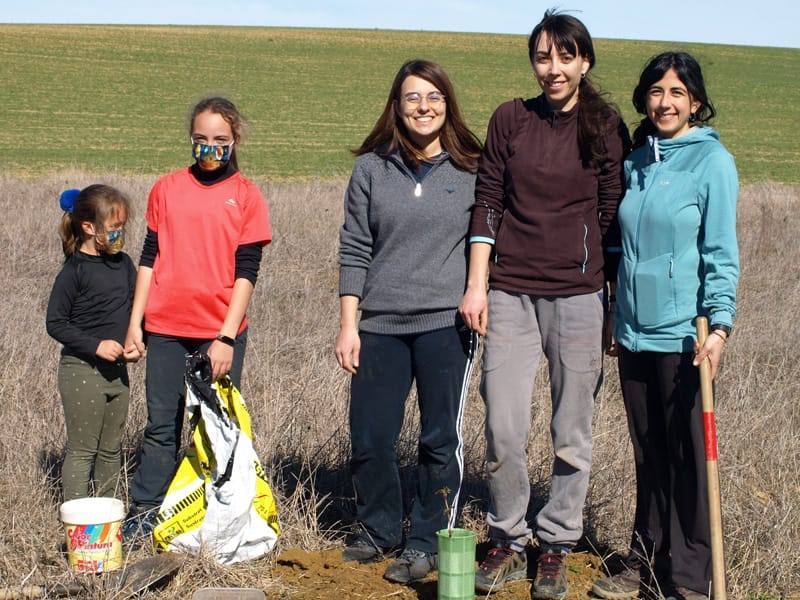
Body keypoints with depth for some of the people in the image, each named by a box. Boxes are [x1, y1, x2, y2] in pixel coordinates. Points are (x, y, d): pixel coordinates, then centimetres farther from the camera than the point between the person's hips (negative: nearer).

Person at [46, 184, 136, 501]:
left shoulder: (123, 263, 6)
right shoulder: (74, 271, -13)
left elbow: (134, 304, 18)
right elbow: (55, 323, -13)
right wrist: (96, 345, -21)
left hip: (116, 370, 7)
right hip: (81, 371, -7)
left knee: (111, 448, 15)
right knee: (83, 449, -1)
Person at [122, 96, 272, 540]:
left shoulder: (246, 195, 1)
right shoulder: (167, 188, 8)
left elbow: (246, 271, -3)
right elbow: (150, 258, 11)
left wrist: (227, 336, -10)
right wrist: (134, 322, 5)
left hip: (221, 331, -2)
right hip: (165, 327, 2)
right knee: (161, 422, 6)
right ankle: (145, 512, 13)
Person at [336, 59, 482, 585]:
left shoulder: (471, 170, 3)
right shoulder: (371, 168, 5)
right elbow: (354, 250, 5)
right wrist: (349, 324, 1)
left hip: (447, 324, -1)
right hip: (380, 324, 2)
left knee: (441, 440, 2)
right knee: (369, 438, 5)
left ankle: (426, 542, 18)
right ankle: (379, 529, 27)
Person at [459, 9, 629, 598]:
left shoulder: (606, 128, 3)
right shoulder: (510, 120, 6)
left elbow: (612, 216, 4)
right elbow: (487, 204, 6)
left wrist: (614, 300, 1)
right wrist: (477, 284, 0)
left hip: (578, 294, -1)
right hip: (510, 292, 1)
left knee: (572, 434, 4)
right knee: (504, 430, -1)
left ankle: (556, 546, 20)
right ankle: (508, 543, 17)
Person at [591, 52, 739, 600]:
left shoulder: (712, 160, -7)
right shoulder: (636, 159, 11)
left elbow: (722, 251, -10)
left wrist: (720, 323, -19)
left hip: (683, 334, -6)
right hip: (634, 332, 6)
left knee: (689, 454, 2)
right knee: (648, 452, 14)